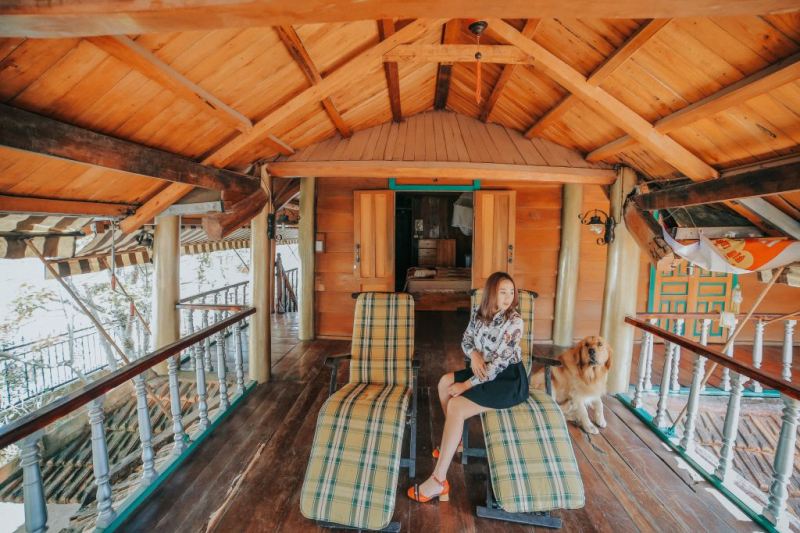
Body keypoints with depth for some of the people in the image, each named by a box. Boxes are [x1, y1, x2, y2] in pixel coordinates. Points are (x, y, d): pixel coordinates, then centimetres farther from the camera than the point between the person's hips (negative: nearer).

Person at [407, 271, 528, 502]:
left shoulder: (514, 321, -21)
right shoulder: (478, 313, -1)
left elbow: (499, 363, -24)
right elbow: (466, 340, 11)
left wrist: (467, 385, -20)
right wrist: (474, 354, -13)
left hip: (510, 379, -8)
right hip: (487, 371, 8)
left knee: (456, 406, -21)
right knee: (445, 382, 2)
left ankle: (438, 481, -16)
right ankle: (453, 439, 19)